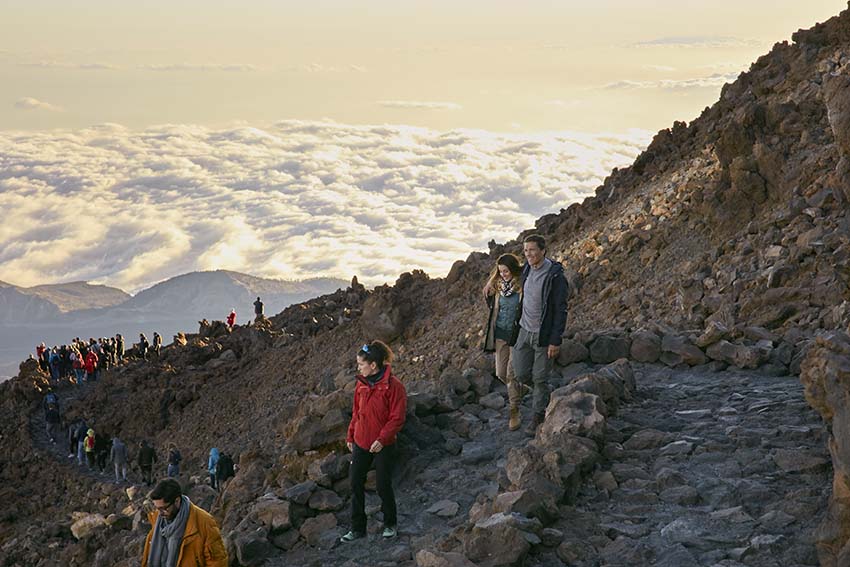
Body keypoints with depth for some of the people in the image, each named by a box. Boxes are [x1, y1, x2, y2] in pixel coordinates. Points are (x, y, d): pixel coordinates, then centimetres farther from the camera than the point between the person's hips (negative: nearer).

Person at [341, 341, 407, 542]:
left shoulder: (393, 386, -17)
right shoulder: (361, 384, 3)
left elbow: (397, 418, -16)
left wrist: (382, 439, -23)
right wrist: (350, 436, 12)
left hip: (383, 446, -6)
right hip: (360, 444, 6)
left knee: (384, 487, 5)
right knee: (356, 486, 6)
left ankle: (390, 524, 27)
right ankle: (357, 528, 17)